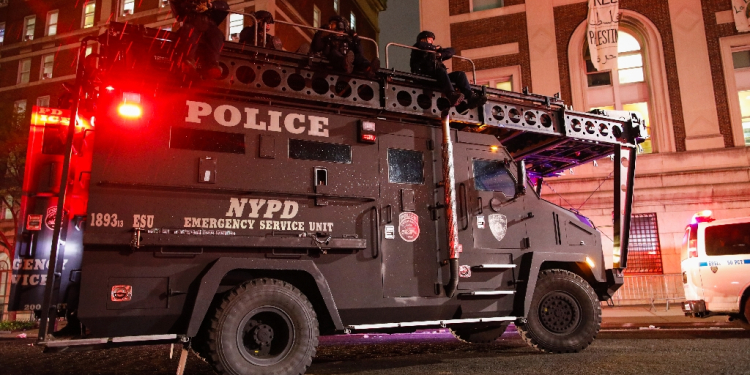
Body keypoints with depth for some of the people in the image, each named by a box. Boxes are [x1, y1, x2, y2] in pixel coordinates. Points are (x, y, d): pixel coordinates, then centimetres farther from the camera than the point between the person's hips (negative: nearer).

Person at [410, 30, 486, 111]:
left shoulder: (435, 53, 37)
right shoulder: (417, 50, 21)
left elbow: (452, 51, 31)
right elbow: (420, 45, -3)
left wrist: (441, 54, 10)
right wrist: (435, 47, 13)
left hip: (438, 77, 6)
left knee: (460, 74, -13)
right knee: (441, 70, -34)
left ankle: (471, 98, -35)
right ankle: (452, 96, -58)